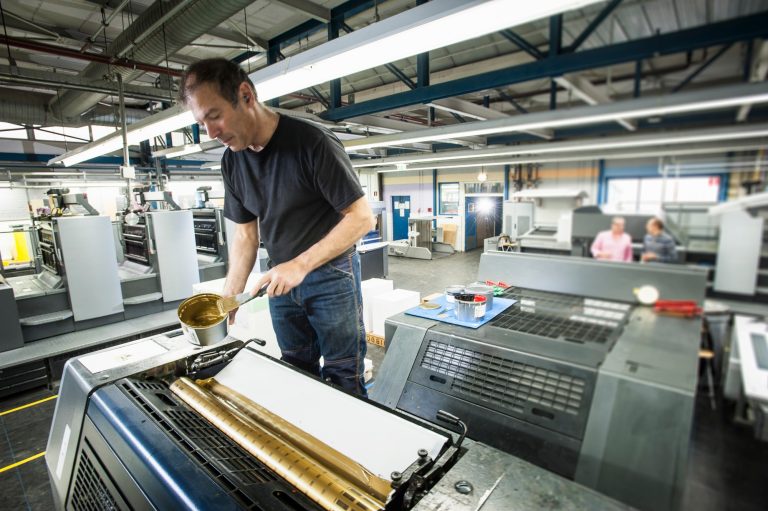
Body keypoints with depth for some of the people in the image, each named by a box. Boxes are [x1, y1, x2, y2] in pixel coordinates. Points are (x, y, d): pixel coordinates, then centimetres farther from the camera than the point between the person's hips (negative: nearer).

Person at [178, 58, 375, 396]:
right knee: (297, 374, 16)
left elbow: (362, 217, -19)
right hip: (281, 278, 6)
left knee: (342, 380, 4)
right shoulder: (232, 160, 2)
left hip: (330, 273, -5)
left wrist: (301, 265, -24)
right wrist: (230, 295, -2)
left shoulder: (313, 142, -18)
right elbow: (246, 232, 8)